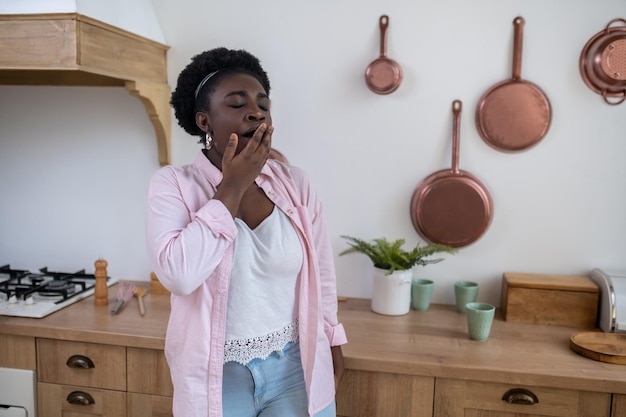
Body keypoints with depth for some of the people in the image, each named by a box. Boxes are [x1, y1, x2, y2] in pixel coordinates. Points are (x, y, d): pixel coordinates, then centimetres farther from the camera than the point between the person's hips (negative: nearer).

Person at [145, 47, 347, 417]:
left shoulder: (295, 183, -5)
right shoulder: (173, 185, -11)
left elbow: (321, 276, 4)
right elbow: (179, 274, -26)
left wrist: (332, 347, 10)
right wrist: (232, 187, -21)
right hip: (215, 376, -1)